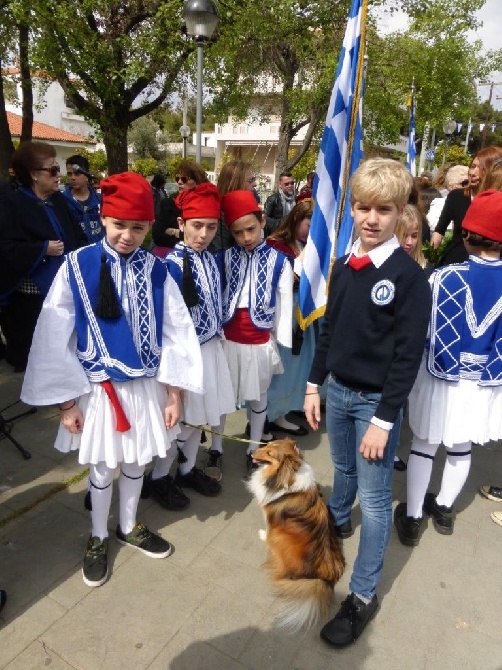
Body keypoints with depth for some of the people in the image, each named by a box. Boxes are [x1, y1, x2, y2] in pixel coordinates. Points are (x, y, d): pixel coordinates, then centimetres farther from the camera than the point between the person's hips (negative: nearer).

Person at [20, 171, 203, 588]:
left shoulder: (156, 271, -6)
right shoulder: (77, 266, -12)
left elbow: (177, 333, -3)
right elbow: (54, 338, -9)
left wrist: (174, 393, -4)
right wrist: (67, 401, -8)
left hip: (146, 386, 2)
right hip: (97, 388, -2)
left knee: (137, 462, 18)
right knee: (102, 468, 14)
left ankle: (129, 527, 44)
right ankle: (98, 539, 39)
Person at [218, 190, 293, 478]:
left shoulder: (279, 261, -4)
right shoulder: (224, 258, 1)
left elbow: (285, 306, -2)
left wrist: (281, 346, -3)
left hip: (261, 342, -1)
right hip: (227, 340, 1)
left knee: (258, 397, 14)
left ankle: (254, 451, 32)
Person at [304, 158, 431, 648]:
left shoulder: (409, 276, -16)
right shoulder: (343, 266, 2)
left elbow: (408, 355, -17)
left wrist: (384, 419, -17)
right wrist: (314, 385, 9)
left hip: (376, 400, -5)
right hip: (337, 390, 6)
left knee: (375, 497, 5)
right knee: (343, 469, 27)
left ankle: (362, 595, 21)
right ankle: (336, 520, 55)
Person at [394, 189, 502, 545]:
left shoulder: (444, 277, -18)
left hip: (441, 379, -2)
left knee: (424, 445, 15)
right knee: (461, 448, 22)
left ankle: (412, 518, 27)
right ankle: (443, 508, 42)